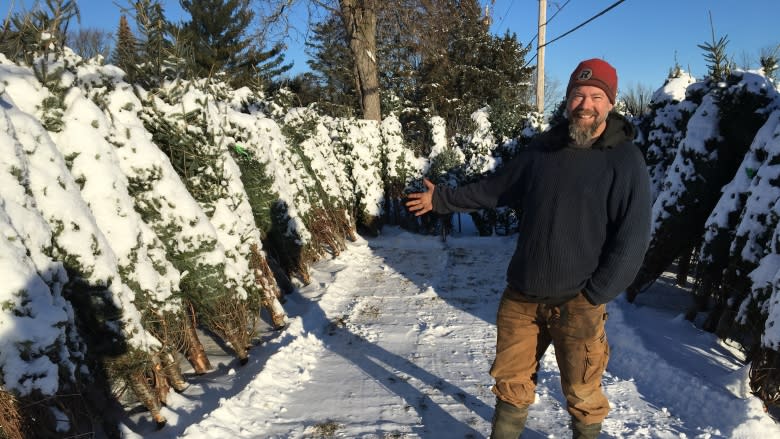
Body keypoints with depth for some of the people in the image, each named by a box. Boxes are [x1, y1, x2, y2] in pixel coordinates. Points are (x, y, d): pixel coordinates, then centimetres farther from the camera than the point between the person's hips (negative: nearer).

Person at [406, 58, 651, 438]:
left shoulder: (625, 160, -9)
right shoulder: (543, 148, 4)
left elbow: (632, 238, -12)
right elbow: (495, 188, 16)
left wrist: (594, 294, -15)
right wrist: (443, 199, 18)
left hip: (576, 301, -4)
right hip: (522, 294, 4)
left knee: (581, 392, 11)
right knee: (511, 379, 17)